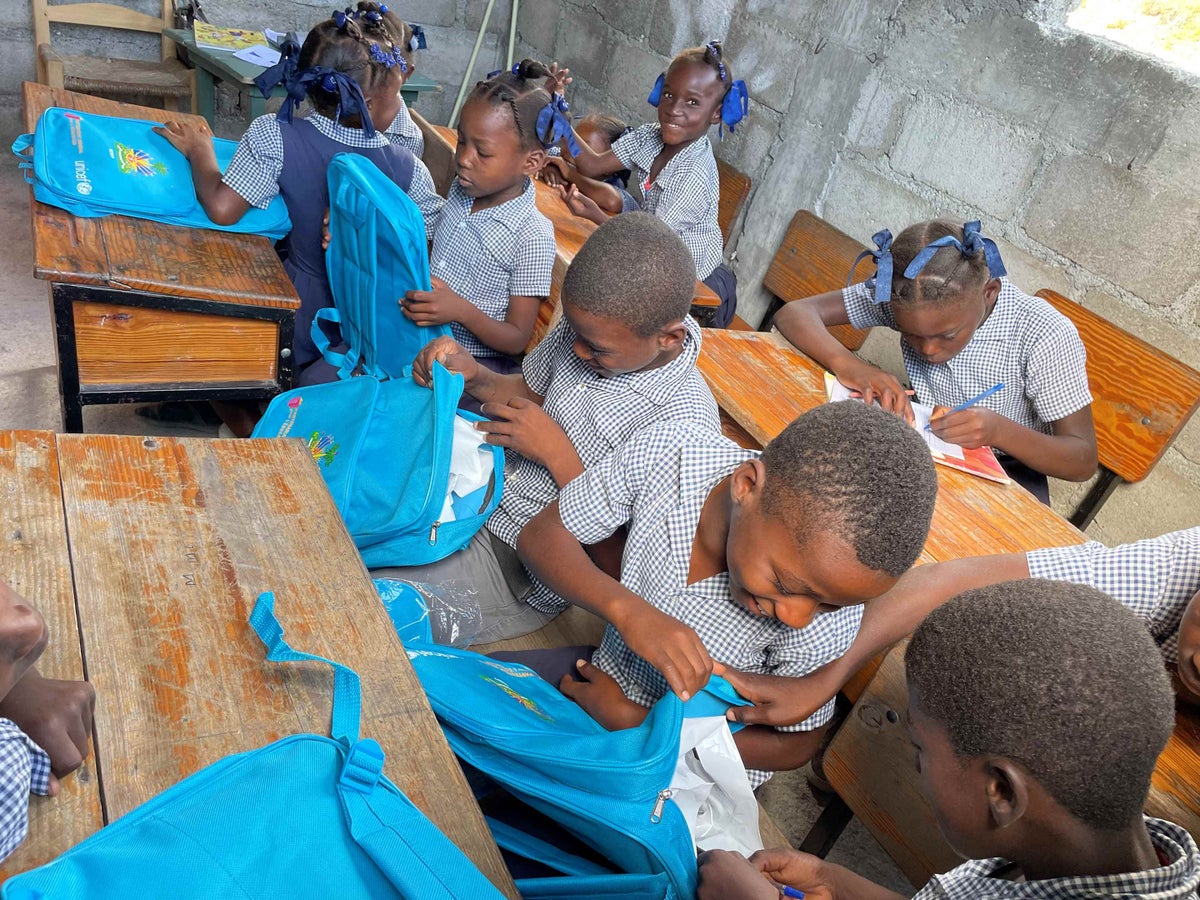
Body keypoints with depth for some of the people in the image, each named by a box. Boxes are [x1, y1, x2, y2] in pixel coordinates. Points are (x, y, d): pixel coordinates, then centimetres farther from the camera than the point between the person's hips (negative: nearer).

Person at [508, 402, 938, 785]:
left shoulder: (827, 625, -32)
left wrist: (632, 721, -19)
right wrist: (626, 609, -37)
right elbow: (540, 535, -17)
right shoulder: (665, 452, -28)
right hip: (608, 671, 4)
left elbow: (796, 745, -13)